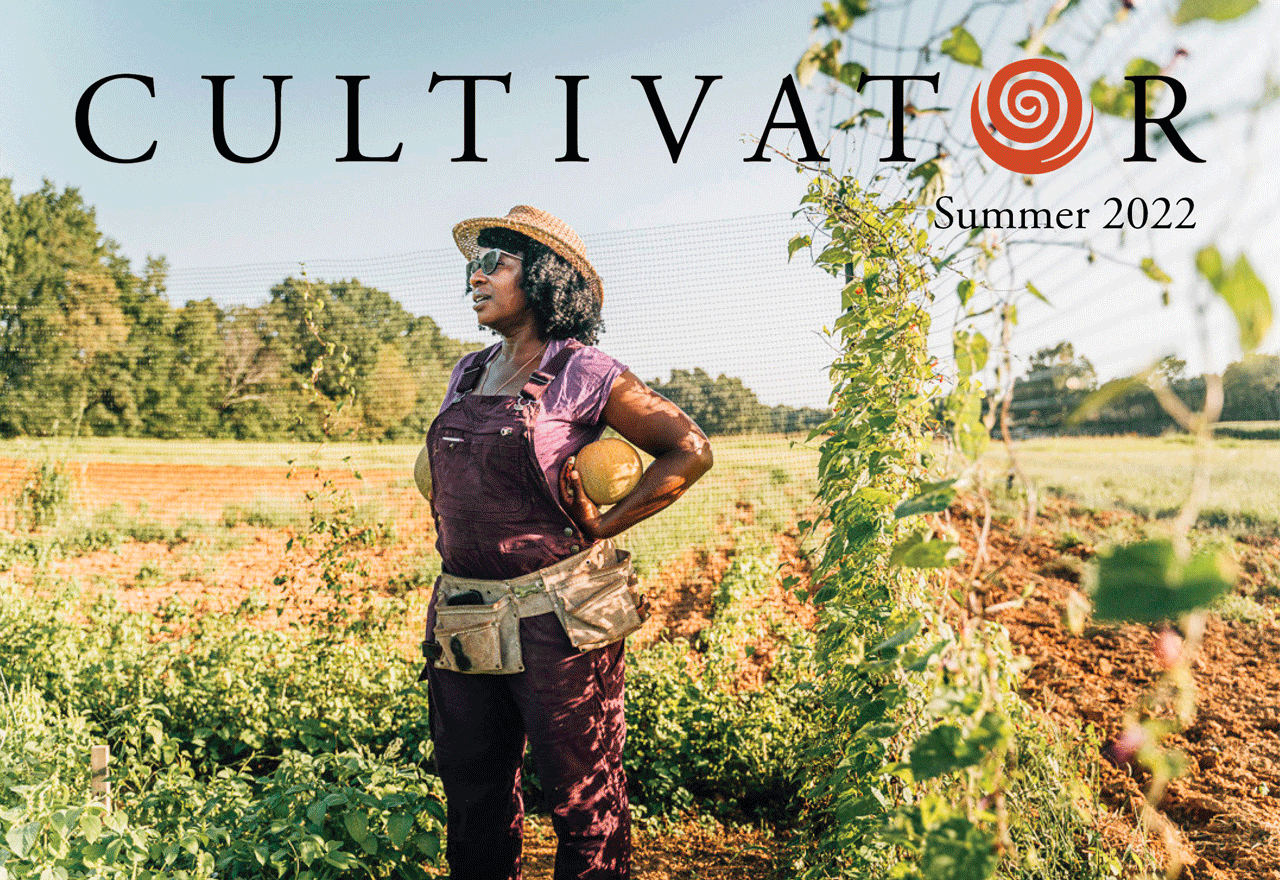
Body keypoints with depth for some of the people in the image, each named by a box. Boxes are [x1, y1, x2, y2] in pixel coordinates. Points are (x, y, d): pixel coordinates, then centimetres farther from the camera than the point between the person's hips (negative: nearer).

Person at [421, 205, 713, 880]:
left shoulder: (585, 375, -7)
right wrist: (454, 534, 14)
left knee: (582, 800, 3)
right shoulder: (467, 375, 12)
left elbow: (689, 451, -3)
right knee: (471, 794, 16)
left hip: (555, 622, -6)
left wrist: (606, 525, -5)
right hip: (462, 623, 6)